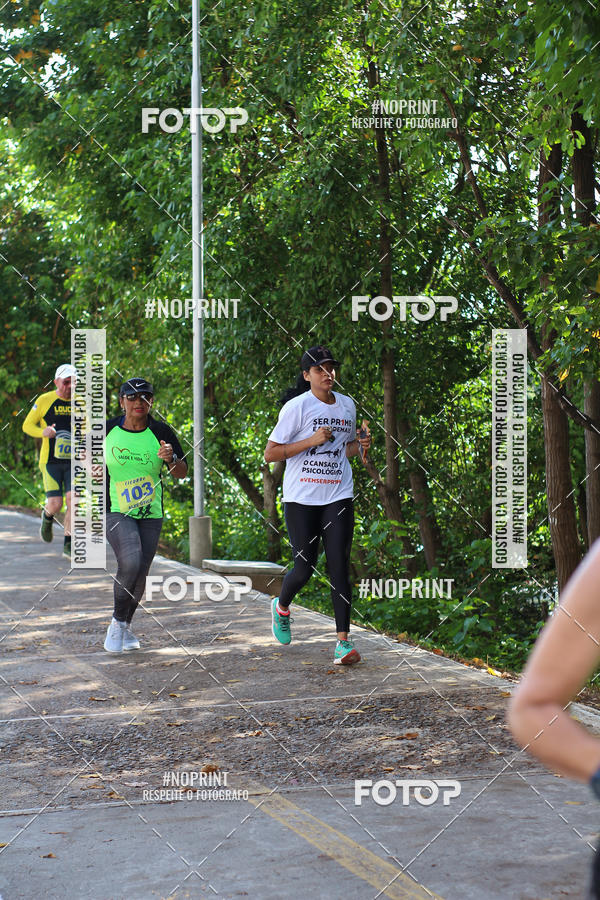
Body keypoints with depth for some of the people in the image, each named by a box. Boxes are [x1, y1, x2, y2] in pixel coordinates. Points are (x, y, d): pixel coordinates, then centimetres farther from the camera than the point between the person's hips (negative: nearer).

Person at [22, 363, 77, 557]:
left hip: (73, 461, 2)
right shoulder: (44, 400, -3)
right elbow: (27, 425, 3)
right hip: (51, 461, -2)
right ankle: (47, 517, 29)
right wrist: (42, 432, -18)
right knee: (55, 504, -9)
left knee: (73, 501, -11)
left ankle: (68, 545, 0)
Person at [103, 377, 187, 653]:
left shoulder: (162, 432, -2)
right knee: (130, 562, -24)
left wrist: (171, 459, -19)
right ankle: (117, 622, -5)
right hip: (116, 512, -2)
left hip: (151, 515, 2)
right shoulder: (106, 430, -2)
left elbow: (182, 473, 1)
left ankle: (125, 627, 27)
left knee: (140, 575, 5)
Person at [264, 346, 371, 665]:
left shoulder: (347, 405, 10)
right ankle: (281, 606, 34)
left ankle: (343, 641, -6)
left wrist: (360, 445, 2)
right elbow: (270, 453, -9)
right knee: (305, 567, 1)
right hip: (301, 498, -3)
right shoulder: (297, 407, -7)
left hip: (338, 497, 3)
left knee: (339, 567, -6)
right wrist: (312, 441, -17)